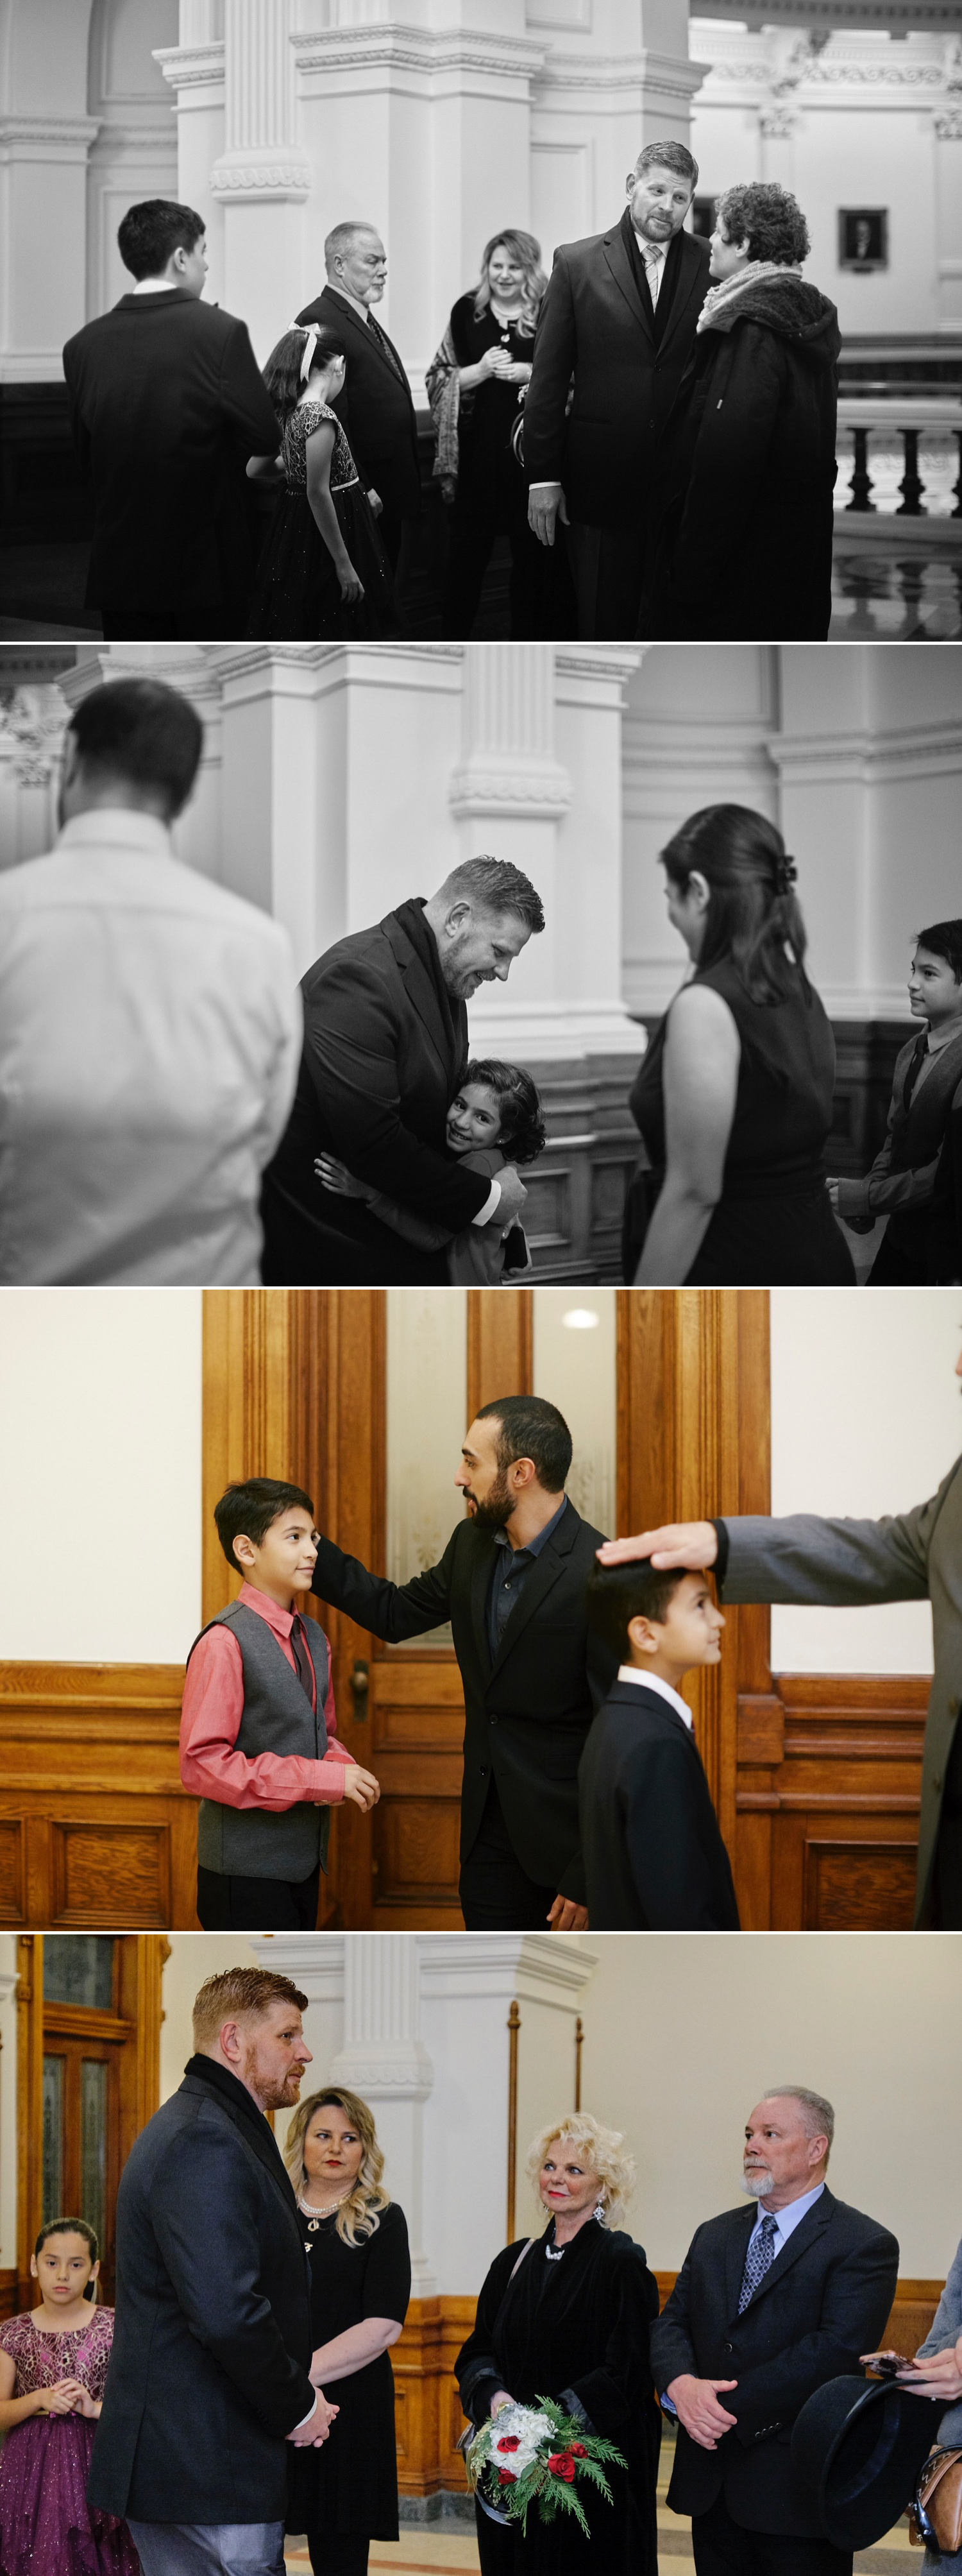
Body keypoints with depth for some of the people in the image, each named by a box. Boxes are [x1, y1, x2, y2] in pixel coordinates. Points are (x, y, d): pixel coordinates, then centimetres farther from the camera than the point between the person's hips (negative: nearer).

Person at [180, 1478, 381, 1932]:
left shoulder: (313, 1639, 12)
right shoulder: (225, 1643, -16)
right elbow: (202, 1765, -21)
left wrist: (342, 1767, -2)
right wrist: (320, 1778, -23)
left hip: (303, 1859, 8)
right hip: (246, 1873, -8)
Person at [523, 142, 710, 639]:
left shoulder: (712, 266, 3)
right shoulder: (577, 263, 2)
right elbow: (549, 376, 3)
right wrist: (543, 476, 0)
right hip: (601, 481, 0)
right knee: (604, 624, 6)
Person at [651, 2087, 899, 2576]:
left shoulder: (864, 2245, -6)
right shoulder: (715, 2237, 17)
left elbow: (837, 2349, -18)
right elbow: (671, 2325, 11)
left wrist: (731, 2408, -19)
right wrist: (680, 2385, -14)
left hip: (797, 2493, -6)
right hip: (711, 2483, 6)